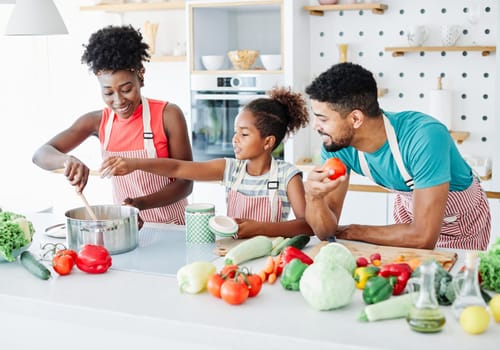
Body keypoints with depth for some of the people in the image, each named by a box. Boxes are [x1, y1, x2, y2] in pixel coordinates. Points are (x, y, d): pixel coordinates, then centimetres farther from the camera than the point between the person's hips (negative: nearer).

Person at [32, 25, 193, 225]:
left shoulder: (168, 116, -10)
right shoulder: (97, 121, 1)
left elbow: (185, 183, -7)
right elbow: (41, 155, -1)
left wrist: (141, 204, -24)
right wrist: (67, 160, -24)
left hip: (171, 227, -3)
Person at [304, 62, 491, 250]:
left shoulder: (425, 137, -38)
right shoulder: (337, 145, -21)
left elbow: (424, 238, -37)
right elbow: (326, 231, -20)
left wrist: (354, 231, -24)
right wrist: (313, 197, -41)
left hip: (462, 220, -3)